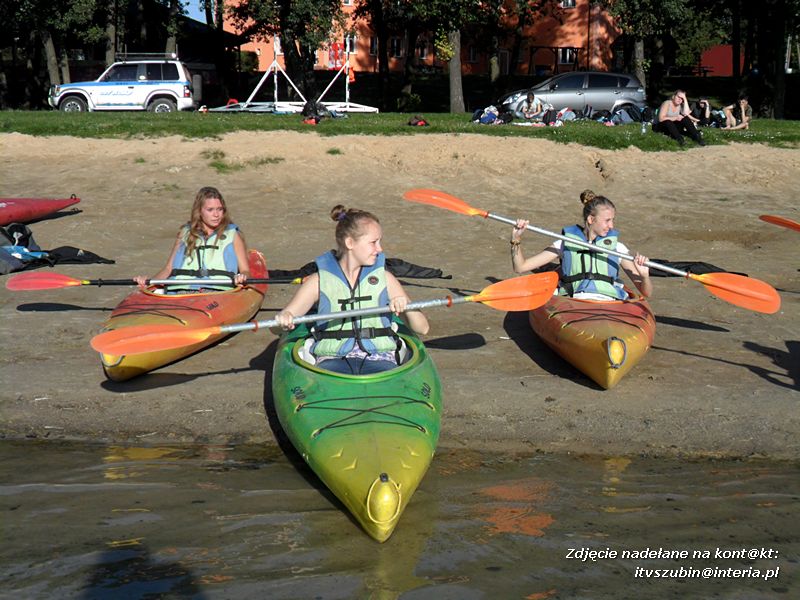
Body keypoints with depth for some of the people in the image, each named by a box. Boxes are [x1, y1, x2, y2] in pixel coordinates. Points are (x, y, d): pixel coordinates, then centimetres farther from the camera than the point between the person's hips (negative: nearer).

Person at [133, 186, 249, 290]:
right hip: (181, 290, 2)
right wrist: (147, 281, 3)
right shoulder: (186, 233, 24)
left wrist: (242, 277, -12)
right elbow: (168, 269, 22)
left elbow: (245, 270, 13)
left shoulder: (233, 235, 19)